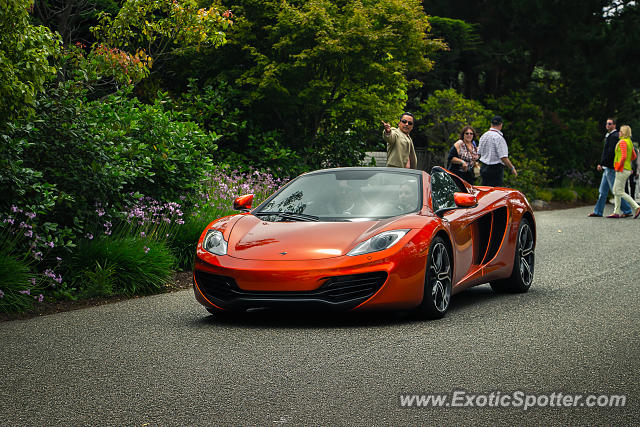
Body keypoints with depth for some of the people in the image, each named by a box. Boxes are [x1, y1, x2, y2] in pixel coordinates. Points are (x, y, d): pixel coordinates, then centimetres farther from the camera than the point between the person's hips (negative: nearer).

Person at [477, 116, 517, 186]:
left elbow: (479, 153, 17)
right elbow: (503, 157, -19)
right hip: (495, 169, -8)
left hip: (483, 167, 8)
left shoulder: (483, 136, 9)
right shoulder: (499, 138, -15)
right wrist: (512, 168, -9)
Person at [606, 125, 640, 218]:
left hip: (622, 170, -10)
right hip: (628, 168, 10)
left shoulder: (623, 142, -14)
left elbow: (624, 156, -23)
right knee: (615, 190, 12)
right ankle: (617, 212, 11)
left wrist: (619, 166, -16)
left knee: (620, 192, -8)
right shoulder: (630, 142, 14)